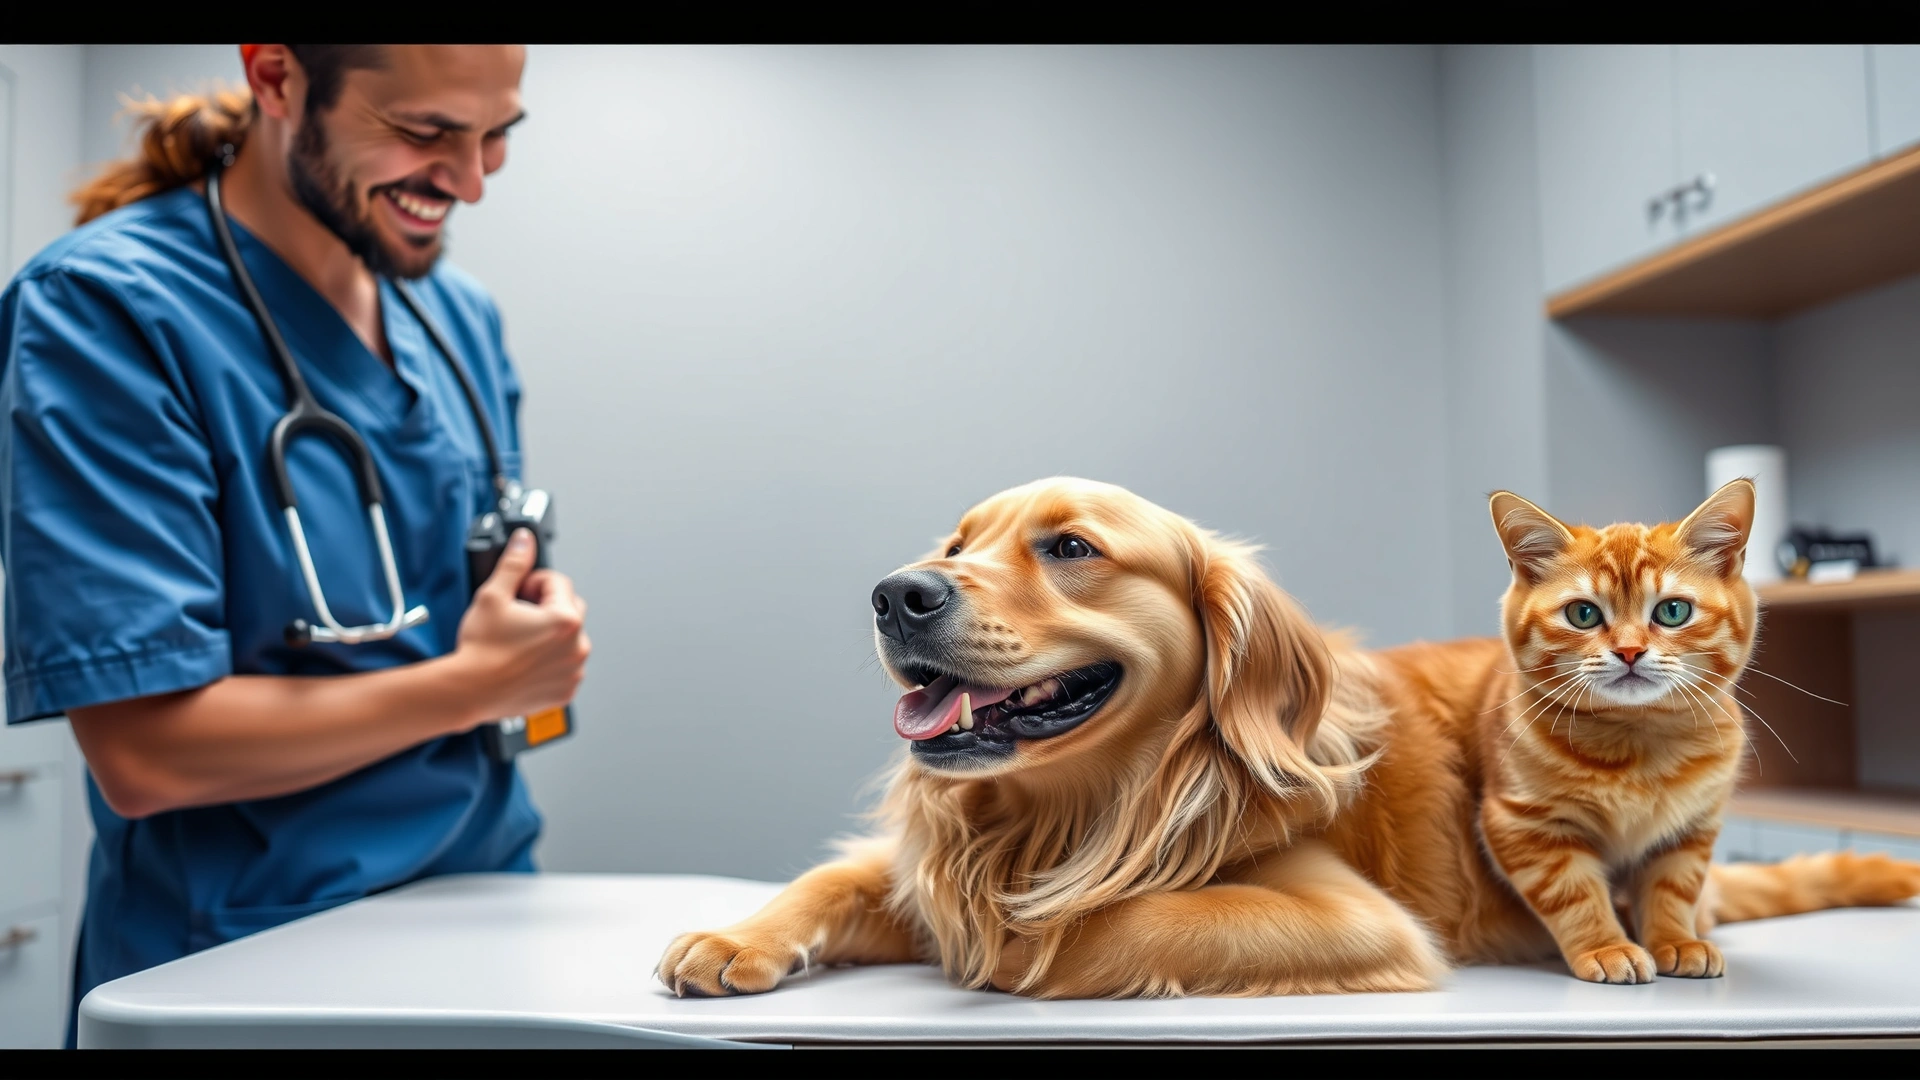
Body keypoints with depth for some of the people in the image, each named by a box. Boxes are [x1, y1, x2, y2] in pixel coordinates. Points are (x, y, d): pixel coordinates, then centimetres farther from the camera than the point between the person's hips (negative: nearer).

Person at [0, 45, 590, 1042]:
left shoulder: (462, 317, 4)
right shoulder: (104, 311, -17)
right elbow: (143, 752, -22)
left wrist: (535, 615, -5)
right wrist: (476, 683, -17)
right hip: (252, 955, -6)